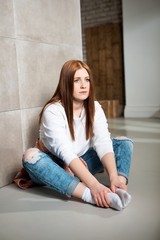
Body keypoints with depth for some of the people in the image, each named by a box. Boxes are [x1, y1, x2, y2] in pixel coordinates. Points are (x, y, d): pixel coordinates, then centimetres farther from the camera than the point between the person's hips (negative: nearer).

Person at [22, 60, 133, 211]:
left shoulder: (94, 107, -8)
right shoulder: (53, 111, -24)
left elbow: (103, 143, -22)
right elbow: (65, 152, -35)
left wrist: (114, 177, -38)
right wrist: (93, 185, -45)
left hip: (81, 163, 4)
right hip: (55, 166, -4)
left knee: (124, 143, -9)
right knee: (30, 156, -37)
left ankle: (118, 189, -36)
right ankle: (90, 195, -46)